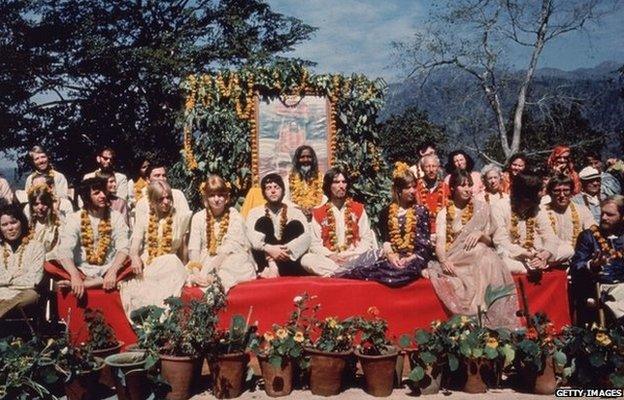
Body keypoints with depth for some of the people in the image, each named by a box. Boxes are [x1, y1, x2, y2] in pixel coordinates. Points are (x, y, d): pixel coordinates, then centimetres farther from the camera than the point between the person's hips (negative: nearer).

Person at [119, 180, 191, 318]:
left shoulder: (180, 218, 5)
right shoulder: (143, 221, 6)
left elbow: (183, 247, 10)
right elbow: (134, 250, -1)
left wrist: (183, 270, 9)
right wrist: (135, 258, -23)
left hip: (171, 267, 0)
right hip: (146, 267, 0)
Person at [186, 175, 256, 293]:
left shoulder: (235, 217, -4)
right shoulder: (198, 218, 4)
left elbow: (227, 249, -13)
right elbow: (193, 249, -3)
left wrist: (205, 271, -23)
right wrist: (197, 273, -22)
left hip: (232, 264, -2)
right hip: (206, 264, 2)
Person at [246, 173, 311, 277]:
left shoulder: (295, 212, 11)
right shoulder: (255, 213, 11)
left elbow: (306, 236, -7)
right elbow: (252, 237, -9)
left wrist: (284, 251, -23)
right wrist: (269, 249, -27)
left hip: (288, 263, 0)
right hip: (265, 263, 0)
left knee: (296, 224, -18)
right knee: (263, 222, -15)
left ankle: (272, 267, -31)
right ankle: (270, 266, -32)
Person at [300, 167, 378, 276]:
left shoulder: (359, 209, 12)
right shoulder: (318, 213, 10)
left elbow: (367, 239, 6)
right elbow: (315, 244, 4)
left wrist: (353, 255, -12)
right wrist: (330, 255, -15)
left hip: (355, 259, 0)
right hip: (329, 260, 1)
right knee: (306, 259, -30)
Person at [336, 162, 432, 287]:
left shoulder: (421, 211, 4)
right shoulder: (387, 212, 9)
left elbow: (425, 244, 0)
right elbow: (385, 239, 4)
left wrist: (409, 259, -15)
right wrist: (390, 255, -17)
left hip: (413, 258, -2)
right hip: (392, 256, 3)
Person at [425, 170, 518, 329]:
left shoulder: (480, 209, 10)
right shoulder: (444, 213, 6)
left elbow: (489, 241, 12)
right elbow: (440, 242, -7)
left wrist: (480, 234, -12)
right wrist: (444, 261, -28)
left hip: (478, 256, 1)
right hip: (454, 261, 0)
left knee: (488, 263, -33)